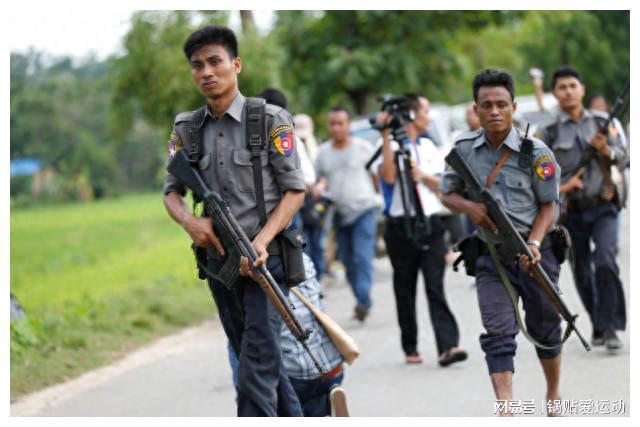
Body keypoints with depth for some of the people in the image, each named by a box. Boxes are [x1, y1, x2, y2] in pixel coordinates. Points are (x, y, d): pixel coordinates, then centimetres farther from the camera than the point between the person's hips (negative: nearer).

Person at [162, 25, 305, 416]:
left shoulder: (271, 120, -6)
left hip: (264, 258, -6)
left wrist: (262, 240, -20)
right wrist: (188, 220, -12)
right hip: (219, 260, 6)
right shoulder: (187, 130, 8)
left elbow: (295, 189, -6)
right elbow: (171, 190, 12)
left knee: (257, 367, -12)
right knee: (260, 358, 15)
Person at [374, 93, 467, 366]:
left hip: (430, 223, 3)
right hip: (401, 225, -3)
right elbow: (388, 176, -18)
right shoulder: (392, 145, 0)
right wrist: (387, 136, -18)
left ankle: (448, 346, -19)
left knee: (435, 286, -8)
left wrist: (422, 175, -7)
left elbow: (443, 185, 12)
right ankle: (410, 348, 14)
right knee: (405, 289, 4)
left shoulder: (429, 147, 16)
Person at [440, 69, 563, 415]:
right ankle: (506, 413, -20)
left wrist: (534, 243, -18)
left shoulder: (536, 153, -8)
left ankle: (554, 394, 37)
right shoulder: (464, 149, 0)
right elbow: (447, 193, 12)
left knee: (545, 329, 14)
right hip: (491, 256, 1)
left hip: (535, 253, -1)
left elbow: (548, 205, -3)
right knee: (498, 334, -12)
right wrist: (468, 206, -11)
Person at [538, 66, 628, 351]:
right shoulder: (549, 132, 2)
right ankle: (598, 327, 23)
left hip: (603, 207, -1)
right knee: (582, 273, 7)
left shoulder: (601, 123, 6)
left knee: (605, 262, -19)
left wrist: (606, 151, -15)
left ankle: (610, 327, -16)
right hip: (572, 211, 1)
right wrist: (561, 187, -13)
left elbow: (623, 158, 7)